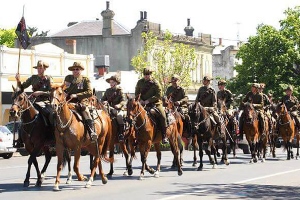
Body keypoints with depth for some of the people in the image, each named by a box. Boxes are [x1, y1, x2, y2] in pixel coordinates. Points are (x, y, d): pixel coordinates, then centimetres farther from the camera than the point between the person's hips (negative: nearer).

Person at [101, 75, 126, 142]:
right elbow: (103, 99, 21)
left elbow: (123, 101, -4)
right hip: (110, 109, 4)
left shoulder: (119, 91, 5)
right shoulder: (108, 91, 17)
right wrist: (104, 102, -4)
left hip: (119, 109, -4)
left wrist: (119, 105, -25)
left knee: (119, 116, -35)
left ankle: (121, 134, -32)